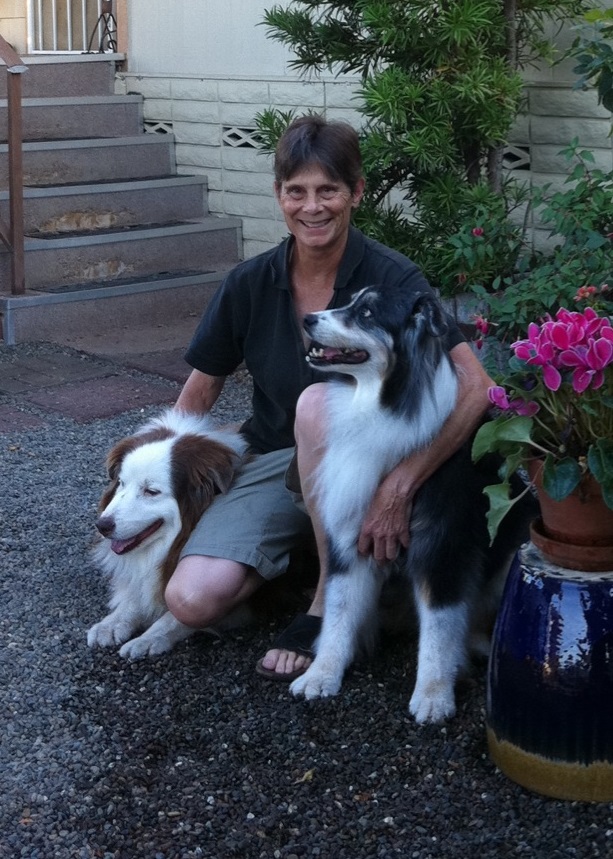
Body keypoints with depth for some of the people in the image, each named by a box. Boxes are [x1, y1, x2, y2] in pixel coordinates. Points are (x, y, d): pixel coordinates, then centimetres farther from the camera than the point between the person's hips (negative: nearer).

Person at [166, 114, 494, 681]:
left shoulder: (392, 280, -15)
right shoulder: (249, 284, -5)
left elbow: (475, 387, -25)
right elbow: (201, 390, 8)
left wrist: (400, 487, -32)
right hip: (271, 463, 2)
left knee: (317, 401, -37)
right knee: (192, 601, -23)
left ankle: (331, 603, -20)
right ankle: (297, 553, 9)